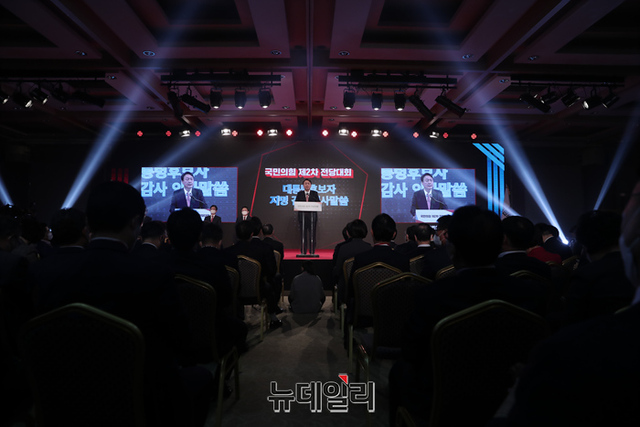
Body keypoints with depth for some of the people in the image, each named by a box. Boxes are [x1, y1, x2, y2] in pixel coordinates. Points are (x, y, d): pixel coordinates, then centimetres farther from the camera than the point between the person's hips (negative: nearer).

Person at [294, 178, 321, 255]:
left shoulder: (315, 193, 10)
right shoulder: (299, 193, 12)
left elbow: (318, 203, 0)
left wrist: (309, 198, -10)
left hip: (312, 216, 0)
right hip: (302, 216, 0)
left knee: (312, 234, -1)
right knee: (303, 234, 0)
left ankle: (312, 252, 6)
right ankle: (303, 252, 6)